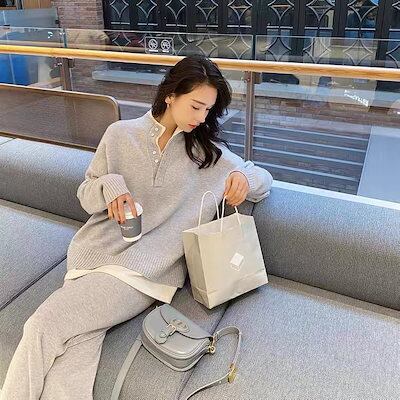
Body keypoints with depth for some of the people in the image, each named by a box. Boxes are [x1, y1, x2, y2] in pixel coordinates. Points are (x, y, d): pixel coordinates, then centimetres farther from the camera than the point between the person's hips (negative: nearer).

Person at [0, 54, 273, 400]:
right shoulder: (120, 135, 8)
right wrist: (109, 185, -11)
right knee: (76, 354, -24)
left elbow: (263, 179, 13)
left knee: (44, 326, -19)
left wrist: (245, 178, -11)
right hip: (95, 254, 2)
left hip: (146, 268, -2)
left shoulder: (209, 151, 7)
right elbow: (87, 197, 13)